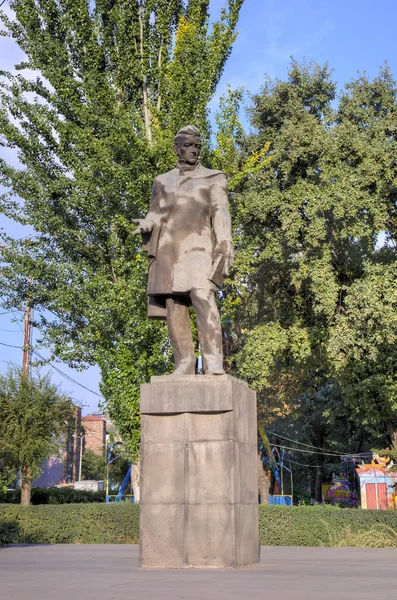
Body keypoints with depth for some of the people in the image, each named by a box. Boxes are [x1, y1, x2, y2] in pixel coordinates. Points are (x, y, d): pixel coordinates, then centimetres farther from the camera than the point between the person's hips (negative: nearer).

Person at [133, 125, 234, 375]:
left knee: (203, 296, -23)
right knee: (174, 307, -3)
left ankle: (214, 361, -30)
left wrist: (225, 243, -12)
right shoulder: (162, 181, 23)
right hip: (167, 250, 4)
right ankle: (185, 364, -2)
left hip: (197, 246, -4)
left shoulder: (214, 178, 14)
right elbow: (155, 214, 20)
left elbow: (221, 213, 4)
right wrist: (147, 225, -5)